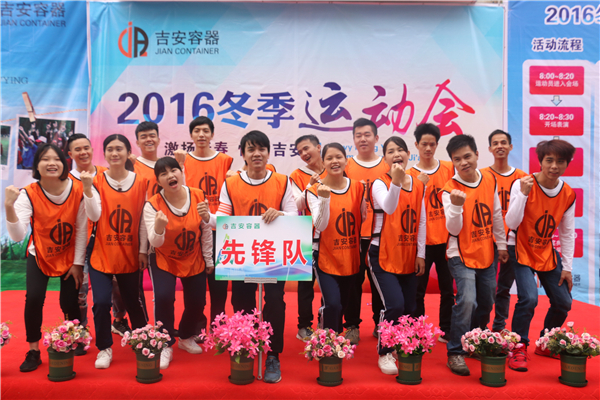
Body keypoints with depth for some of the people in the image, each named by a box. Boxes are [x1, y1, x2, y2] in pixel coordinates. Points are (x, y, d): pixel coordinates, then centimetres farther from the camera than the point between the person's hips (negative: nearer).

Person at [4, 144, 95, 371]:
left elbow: (81, 229, -12)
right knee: (33, 298, -17)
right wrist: (9, 207, -45)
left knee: (69, 303, -2)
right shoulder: (29, 194, -20)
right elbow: (18, 236, -30)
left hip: (70, 256, 0)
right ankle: (33, 351, 4)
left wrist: (78, 263, -9)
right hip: (39, 256, 0)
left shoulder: (77, 191, -19)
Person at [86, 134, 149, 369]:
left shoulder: (141, 182, -2)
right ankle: (104, 348, 14)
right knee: (101, 302, -8)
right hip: (101, 255, 0)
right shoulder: (97, 182, -3)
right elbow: (94, 216, -15)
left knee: (132, 302, 12)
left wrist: (143, 250, 1)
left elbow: (143, 219, 1)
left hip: (130, 255, 1)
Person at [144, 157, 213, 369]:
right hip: (164, 260, -2)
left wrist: (209, 260, 3)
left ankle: (186, 337, 37)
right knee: (163, 296, -23)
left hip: (194, 260, 3)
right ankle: (165, 346, 1)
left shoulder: (199, 196, -14)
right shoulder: (153, 205, -20)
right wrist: (158, 228, -48)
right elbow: (155, 243, -26)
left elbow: (206, 231, -3)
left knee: (197, 302, 5)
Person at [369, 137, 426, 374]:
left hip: (408, 258, 5)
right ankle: (384, 353, 5)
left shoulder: (418, 185, 8)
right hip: (383, 255, -5)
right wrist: (396, 182, -41)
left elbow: (421, 221, 10)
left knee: (409, 308, 7)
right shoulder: (380, 183, -7)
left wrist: (420, 254, 8)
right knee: (394, 305, -16)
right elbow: (388, 207, -28)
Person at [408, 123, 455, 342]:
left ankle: (447, 331, 24)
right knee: (418, 290, 6)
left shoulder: (449, 168, 5)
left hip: (446, 239, 2)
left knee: (447, 288, 10)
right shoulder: (410, 174, -2)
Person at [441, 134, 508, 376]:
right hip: (462, 256, -5)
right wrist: (456, 205, -37)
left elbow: (496, 215, 10)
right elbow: (453, 229, -20)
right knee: (467, 300, -22)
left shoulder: (490, 180, -1)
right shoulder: (450, 190, -15)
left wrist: (502, 244, 15)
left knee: (485, 305, 16)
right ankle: (455, 353, -8)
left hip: (486, 255, 6)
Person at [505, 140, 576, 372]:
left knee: (563, 303, 6)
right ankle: (519, 349, -4)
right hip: (521, 250, -5)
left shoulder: (568, 194, -2)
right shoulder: (522, 184, -17)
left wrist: (567, 267, 5)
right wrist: (523, 194, -33)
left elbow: (567, 233, 6)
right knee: (529, 298, -22)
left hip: (547, 252, 6)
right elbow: (511, 223, -23)